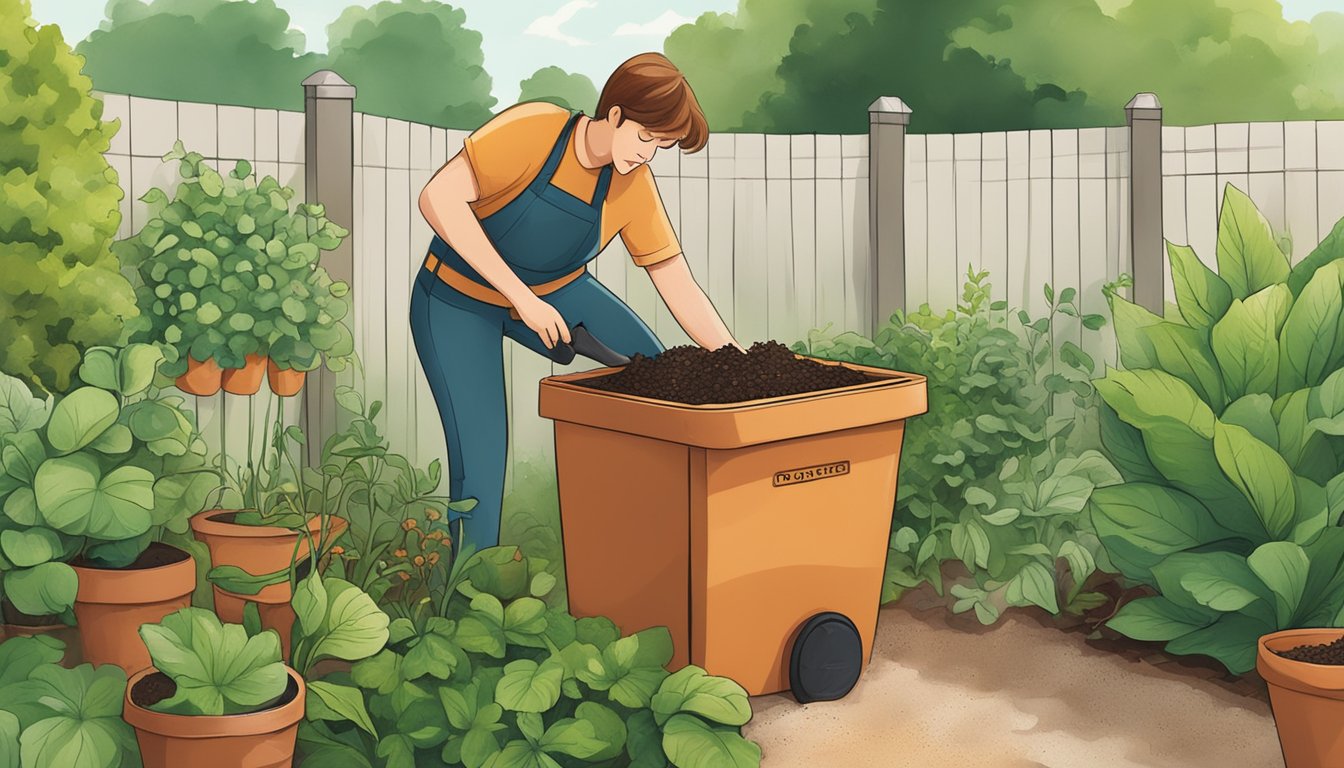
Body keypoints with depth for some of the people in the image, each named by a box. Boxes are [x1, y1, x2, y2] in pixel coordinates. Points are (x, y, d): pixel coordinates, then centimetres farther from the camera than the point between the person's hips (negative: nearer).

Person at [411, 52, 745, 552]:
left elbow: (682, 292, -9)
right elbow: (439, 199, -34)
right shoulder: (533, 130, -27)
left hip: (554, 291, 5)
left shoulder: (634, 187, -12)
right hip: (458, 300, -5)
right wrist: (521, 297, -36)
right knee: (480, 458, -11)